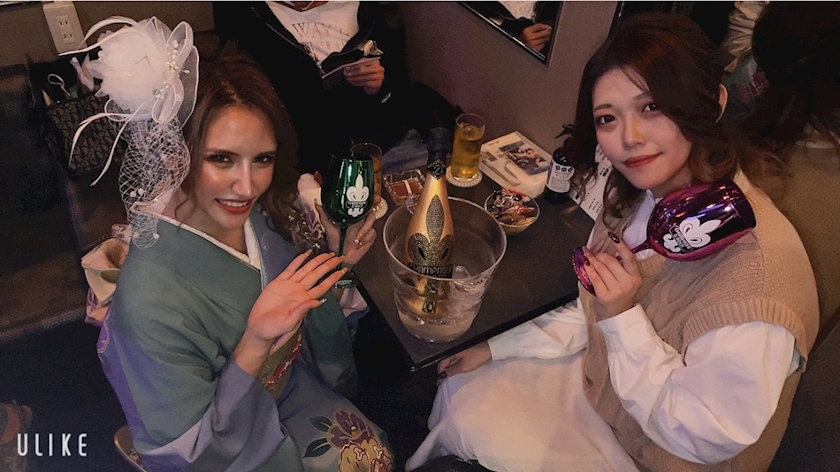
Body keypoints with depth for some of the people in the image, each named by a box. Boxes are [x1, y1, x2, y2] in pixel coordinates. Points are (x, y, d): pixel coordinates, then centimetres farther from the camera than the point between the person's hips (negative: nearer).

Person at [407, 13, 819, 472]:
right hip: (597, 379, 6)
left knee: (472, 432, -6)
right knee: (460, 390, 7)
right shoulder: (637, 195, -11)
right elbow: (592, 312, 3)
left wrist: (625, 320, -33)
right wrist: (495, 348, 1)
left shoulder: (757, 265, -35)